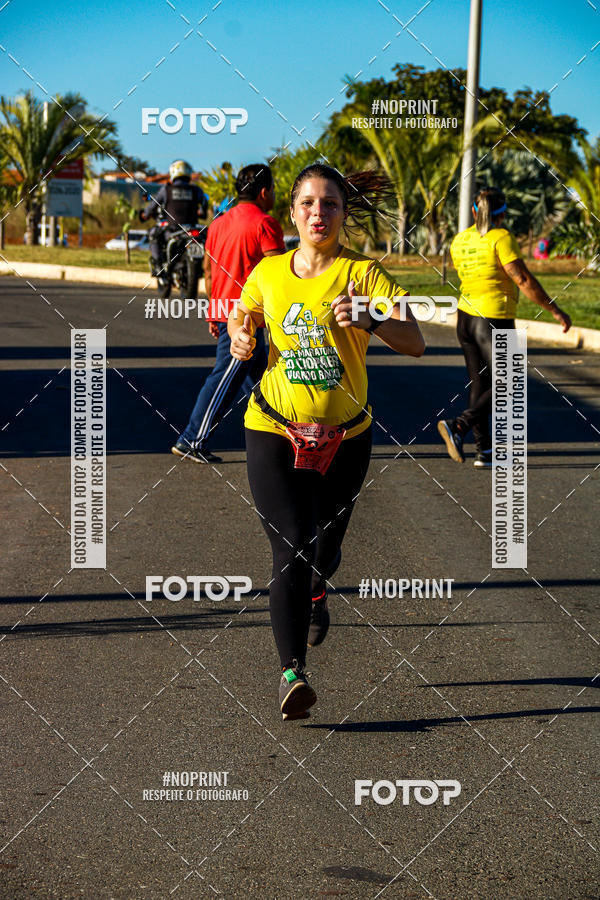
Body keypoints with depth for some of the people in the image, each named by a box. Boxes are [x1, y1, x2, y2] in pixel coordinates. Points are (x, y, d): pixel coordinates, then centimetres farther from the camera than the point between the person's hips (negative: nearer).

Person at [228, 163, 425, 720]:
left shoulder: (362, 273, -6)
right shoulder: (268, 273, 2)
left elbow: (413, 343, -15)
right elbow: (242, 314, 21)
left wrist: (369, 321, -34)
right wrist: (240, 335, -3)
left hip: (345, 435, 0)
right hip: (274, 430, 0)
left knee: (325, 547, 15)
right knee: (291, 548, -15)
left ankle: (316, 594, 53)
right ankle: (291, 670, -17)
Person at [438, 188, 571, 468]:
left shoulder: (460, 240, 6)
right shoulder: (501, 238, -14)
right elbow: (523, 279, -17)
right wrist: (555, 310, -12)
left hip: (466, 316, 7)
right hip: (495, 321, -7)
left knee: (479, 385, 13)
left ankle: (484, 451, 13)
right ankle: (458, 426, -17)